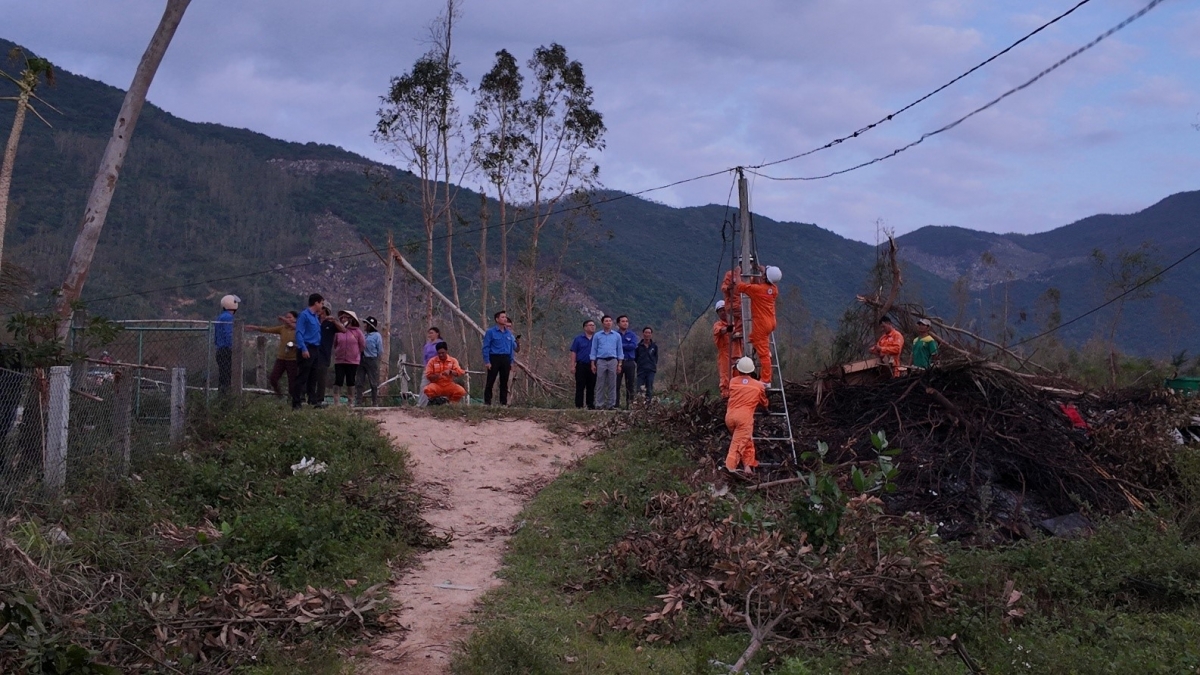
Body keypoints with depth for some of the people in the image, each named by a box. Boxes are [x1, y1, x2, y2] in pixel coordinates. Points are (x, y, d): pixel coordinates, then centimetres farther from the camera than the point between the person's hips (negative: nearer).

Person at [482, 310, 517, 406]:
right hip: (494, 358, -5)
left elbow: (512, 347, 16)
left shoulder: (509, 333, 12)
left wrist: (511, 362, 10)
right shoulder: (491, 332, -2)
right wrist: (487, 362, -13)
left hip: (505, 359, 5)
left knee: (504, 382, 7)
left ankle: (504, 402, 12)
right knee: (490, 381, -5)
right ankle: (487, 402, -2)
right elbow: (486, 347, -5)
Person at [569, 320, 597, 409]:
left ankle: (590, 405, 12)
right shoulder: (578, 339, 5)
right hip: (581, 365, -2)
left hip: (593, 366, 2)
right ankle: (579, 405, 0)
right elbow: (574, 352, 3)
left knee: (591, 387, 6)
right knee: (580, 387, -2)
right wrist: (573, 365, -5)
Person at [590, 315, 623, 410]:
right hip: (601, 361, -1)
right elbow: (593, 350, 9)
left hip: (613, 361, 1)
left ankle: (611, 404, 3)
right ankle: (599, 404, 0)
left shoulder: (617, 335, 11)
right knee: (600, 384, -2)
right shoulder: (597, 336, 9)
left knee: (612, 384, 0)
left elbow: (619, 350, 11)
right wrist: (593, 364, 1)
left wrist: (619, 364, 3)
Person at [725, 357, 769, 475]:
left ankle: (749, 464, 17)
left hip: (729, 416, 4)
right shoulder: (759, 386, 8)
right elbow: (765, 403, 22)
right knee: (738, 444, -8)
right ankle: (729, 467, -21)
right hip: (744, 417, -4)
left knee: (747, 440, 21)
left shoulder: (733, 382, 11)